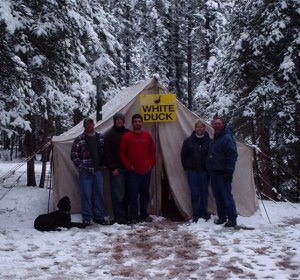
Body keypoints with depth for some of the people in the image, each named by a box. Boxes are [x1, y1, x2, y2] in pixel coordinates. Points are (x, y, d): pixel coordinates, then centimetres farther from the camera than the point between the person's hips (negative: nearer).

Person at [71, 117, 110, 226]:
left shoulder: (101, 138, 9)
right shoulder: (79, 139, -2)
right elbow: (73, 154, -2)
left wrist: (103, 164, 6)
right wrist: (81, 166, -8)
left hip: (98, 170, 4)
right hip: (85, 172, -3)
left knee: (99, 193, 8)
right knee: (86, 194, 0)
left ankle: (99, 216, 18)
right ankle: (86, 217, 10)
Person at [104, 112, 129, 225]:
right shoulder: (110, 134, -1)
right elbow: (107, 153, -6)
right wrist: (112, 168, -12)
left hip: (127, 168, 5)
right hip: (116, 169, -5)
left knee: (126, 193, 9)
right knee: (118, 194, -4)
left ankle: (125, 215, 18)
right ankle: (119, 217, 1)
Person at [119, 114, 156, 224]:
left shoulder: (147, 136, 8)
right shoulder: (126, 136, -1)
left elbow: (152, 151, 12)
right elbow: (122, 153, -1)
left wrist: (151, 164, 3)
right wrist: (129, 166, -7)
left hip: (146, 170, 3)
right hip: (133, 171, -3)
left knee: (145, 194, 11)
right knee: (133, 195, 0)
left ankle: (144, 214, 23)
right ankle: (133, 217, 7)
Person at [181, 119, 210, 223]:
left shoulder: (209, 141, -2)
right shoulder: (188, 141, 1)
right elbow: (183, 155, 7)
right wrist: (186, 167, 4)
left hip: (204, 170, 0)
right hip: (192, 170, 0)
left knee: (204, 191, 7)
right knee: (195, 193, 1)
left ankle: (204, 213, 18)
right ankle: (196, 214, 8)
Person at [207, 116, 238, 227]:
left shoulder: (227, 138, -10)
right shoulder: (214, 139, 18)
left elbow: (232, 155, -16)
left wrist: (229, 171, -19)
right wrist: (210, 168, 18)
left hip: (223, 173, -9)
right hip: (214, 172, 9)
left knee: (226, 196, -8)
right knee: (217, 196, 12)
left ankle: (232, 218, -1)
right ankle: (222, 217, 21)